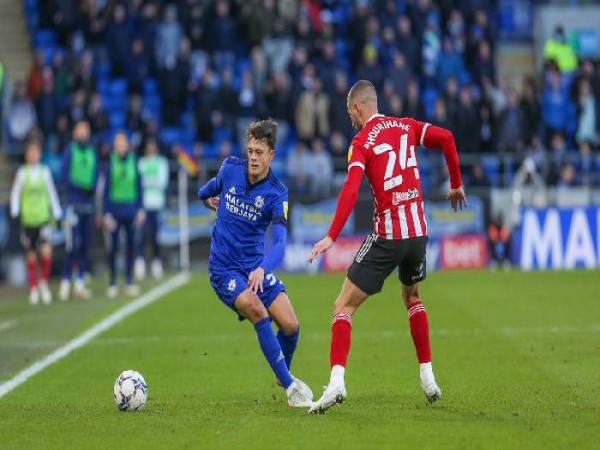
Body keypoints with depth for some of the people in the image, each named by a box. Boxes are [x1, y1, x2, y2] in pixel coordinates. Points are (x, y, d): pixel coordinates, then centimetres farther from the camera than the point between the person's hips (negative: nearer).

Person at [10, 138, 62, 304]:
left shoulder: (45, 172, 4)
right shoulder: (22, 172, 0)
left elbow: (51, 193, 10)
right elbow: (15, 193, 4)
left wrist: (56, 214, 11)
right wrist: (15, 211, -6)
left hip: (43, 219, 0)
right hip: (28, 220, 0)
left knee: (46, 252, -16)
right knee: (31, 257, 6)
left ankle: (44, 283, 6)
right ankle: (33, 289, 19)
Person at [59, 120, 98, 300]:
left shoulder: (92, 152, 11)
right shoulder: (70, 152, -3)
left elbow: (96, 176, 13)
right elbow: (65, 176, -7)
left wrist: (92, 187, -7)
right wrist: (80, 186, -17)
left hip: (88, 203, 5)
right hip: (74, 202, -5)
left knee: (86, 245, 5)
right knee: (72, 244, -11)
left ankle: (80, 283, 10)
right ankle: (66, 281, -4)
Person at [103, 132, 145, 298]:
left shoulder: (134, 162, 2)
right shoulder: (110, 164, -4)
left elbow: (139, 186, 8)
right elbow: (106, 189, -2)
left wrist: (140, 209, 5)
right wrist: (106, 213, -7)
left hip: (131, 208, 2)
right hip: (115, 208, -2)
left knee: (130, 246, 6)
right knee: (113, 247, 0)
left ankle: (129, 282, 15)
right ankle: (112, 283, 8)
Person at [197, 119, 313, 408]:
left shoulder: (277, 193, -14)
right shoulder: (230, 169, -8)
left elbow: (280, 241, -29)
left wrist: (263, 269, -43)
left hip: (256, 267, 1)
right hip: (224, 268, -1)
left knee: (290, 325, -9)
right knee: (258, 312, -26)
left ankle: (284, 374, 24)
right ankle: (289, 386, -21)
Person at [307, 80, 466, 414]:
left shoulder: (361, 142, -6)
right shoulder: (406, 127, 9)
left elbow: (351, 190, -19)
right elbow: (446, 137, -2)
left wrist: (332, 237, -24)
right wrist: (456, 184, 11)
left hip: (387, 236, -5)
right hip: (418, 231, 5)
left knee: (344, 307, -1)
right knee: (413, 299, 30)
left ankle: (337, 382, -18)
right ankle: (428, 378, 25)